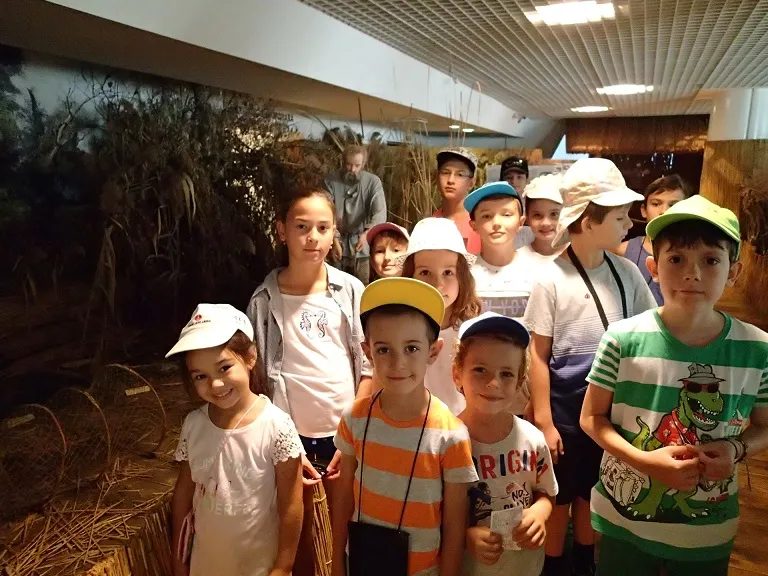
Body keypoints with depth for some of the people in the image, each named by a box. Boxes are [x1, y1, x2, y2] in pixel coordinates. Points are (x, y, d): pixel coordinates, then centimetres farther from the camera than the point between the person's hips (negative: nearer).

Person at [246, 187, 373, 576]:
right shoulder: (265, 299, -6)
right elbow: (260, 377, -3)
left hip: (347, 434, 1)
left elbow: (368, 366, -2)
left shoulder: (351, 290, -4)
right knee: (299, 539, 15)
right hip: (292, 437, 0)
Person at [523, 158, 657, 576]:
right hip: (565, 407, -4)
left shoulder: (626, 273, -4)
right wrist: (544, 421, -9)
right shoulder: (551, 280, -15)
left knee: (594, 492, 21)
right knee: (559, 495, 13)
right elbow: (539, 355, -11)